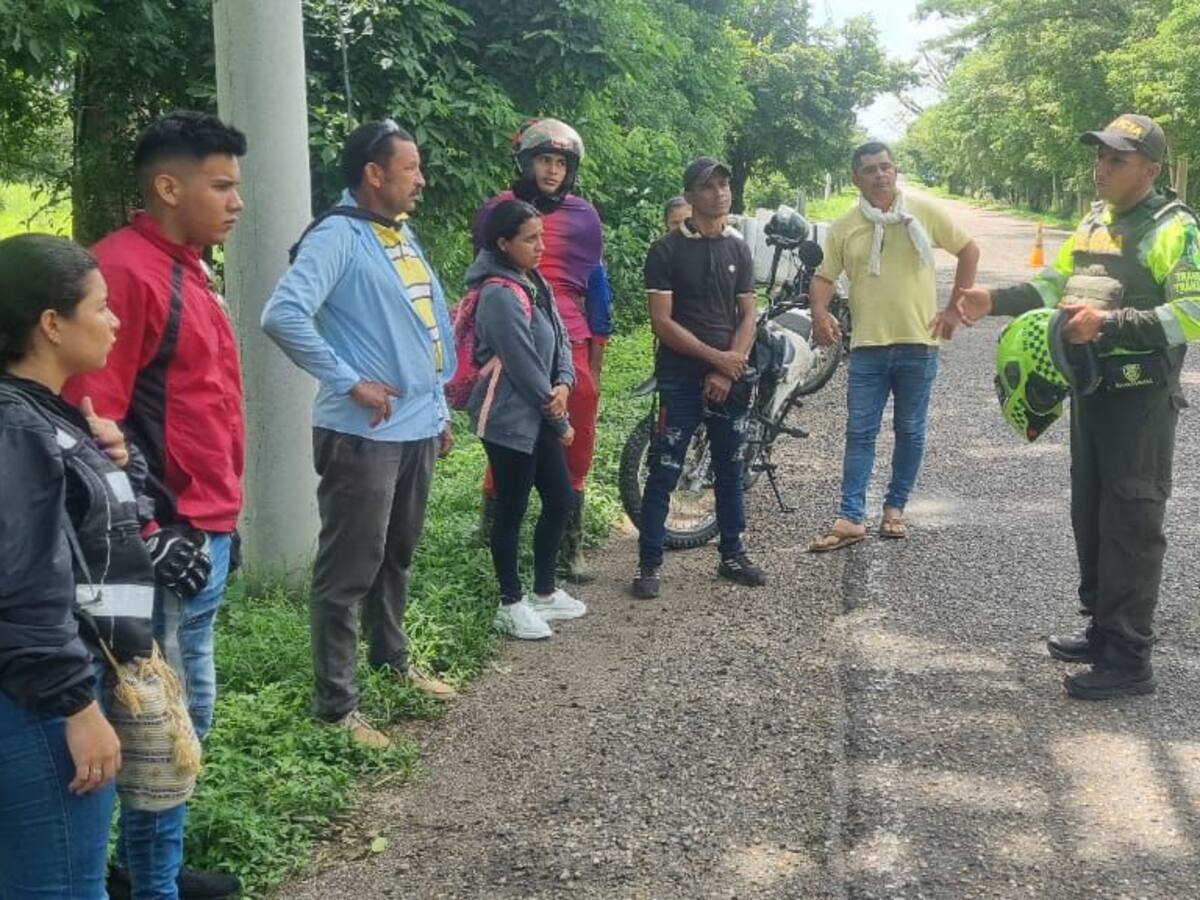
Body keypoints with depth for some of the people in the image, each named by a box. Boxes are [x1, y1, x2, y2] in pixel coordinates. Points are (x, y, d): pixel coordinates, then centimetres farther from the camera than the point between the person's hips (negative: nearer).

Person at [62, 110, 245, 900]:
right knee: (174, 715, -1)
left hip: (206, 532, 10)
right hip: (170, 538, -10)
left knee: (184, 710, 17)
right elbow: (94, 418, -21)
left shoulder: (184, 269, 15)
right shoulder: (126, 269, -16)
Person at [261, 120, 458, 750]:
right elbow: (283, 316, -28)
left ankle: (392, 657, 40)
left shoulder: (404, 237, 13)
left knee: (396, 557, 22)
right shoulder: (338, 237, -15)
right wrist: (349, 382, -22)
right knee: (349, 571, -1)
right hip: (363, 435, -9)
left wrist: (440, 408, 19)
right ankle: (336, 705, 8)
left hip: (418, 430, 9)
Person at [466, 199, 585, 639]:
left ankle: (544, 591, 29)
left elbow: (560, 338, 11)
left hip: (539, 416, 9)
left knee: (561, 501, 14)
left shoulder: (535, 284, 9)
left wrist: (564, 384, -10)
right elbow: (524, 366, -19)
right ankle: (511, 604, 16)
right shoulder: (500, 295, -20)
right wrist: (562, 421, -10)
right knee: (511, 511, 2)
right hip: (509, 419, -9)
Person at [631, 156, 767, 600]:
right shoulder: (667, 250, -5)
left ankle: (733, 555, 23)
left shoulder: (738, 249, 10)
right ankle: (649, 563, 3)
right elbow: (661, 321, -11)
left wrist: (730, 369, -8)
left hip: (730, 378, 5)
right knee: (664, 472, -3)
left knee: (730, 470, 12)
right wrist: (715, 357, -13)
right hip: (680, 376, -5)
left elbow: (748, 316, 6)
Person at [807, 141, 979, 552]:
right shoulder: (845, 228, 4)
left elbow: (968, 250, 7)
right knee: (860, 433, 0)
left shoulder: (924, 211, 0)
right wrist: (819, 312, -15)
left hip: (919, 344, 0)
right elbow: (824, 275, 6)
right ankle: (850, 518, 0)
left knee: (910, 432, 9)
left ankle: (895, 508, 22)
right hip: (868, 347, 1)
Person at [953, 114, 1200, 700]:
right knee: (1090, 515, 16)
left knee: (1130, 525, -5)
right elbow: (1056, 283, 20)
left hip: (1142, 398, -9)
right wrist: (994, 301, 5)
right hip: (1092, 389, 9)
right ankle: (1103, 631, 29)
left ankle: (1129, 660, 2)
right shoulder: (1095, 221, 13)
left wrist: (1110, 323, -30)